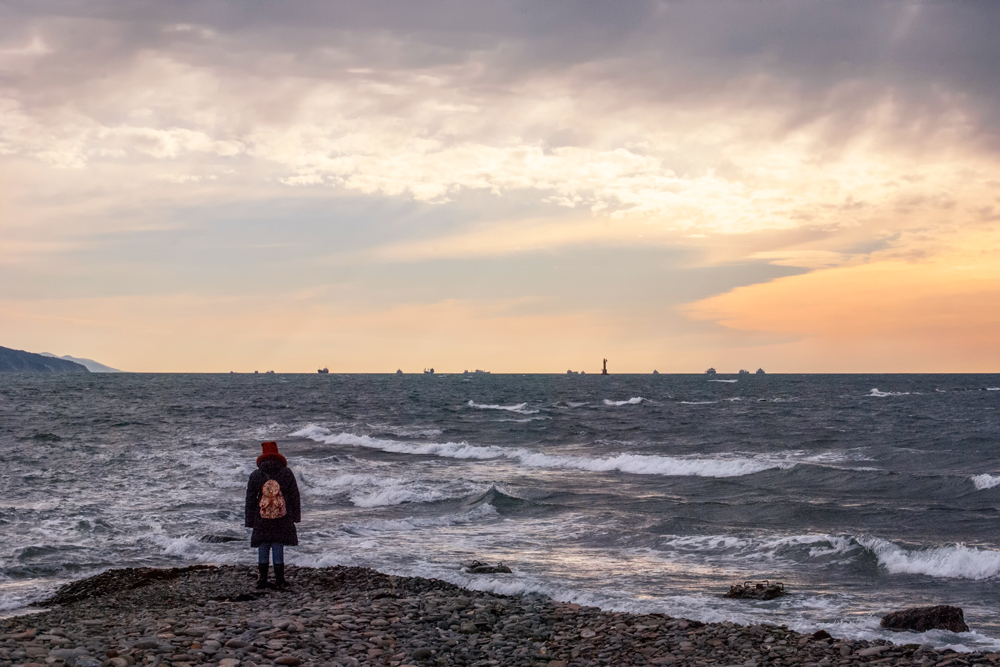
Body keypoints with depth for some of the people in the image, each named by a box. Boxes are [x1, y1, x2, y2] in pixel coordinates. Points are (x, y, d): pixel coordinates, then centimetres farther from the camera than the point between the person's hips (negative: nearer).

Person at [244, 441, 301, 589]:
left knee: (263, 548, 8)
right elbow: (294, 496, 3)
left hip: (262, 520, 0)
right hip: (282, 518, 0)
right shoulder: (287, 474, -1)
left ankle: (262, 579, 7)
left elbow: (250, 499, 3)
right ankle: (279, 580, 6)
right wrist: (295, 516, 11)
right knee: (278, 547, 4)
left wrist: (250, 521, 9)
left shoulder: (255, 476, 0)